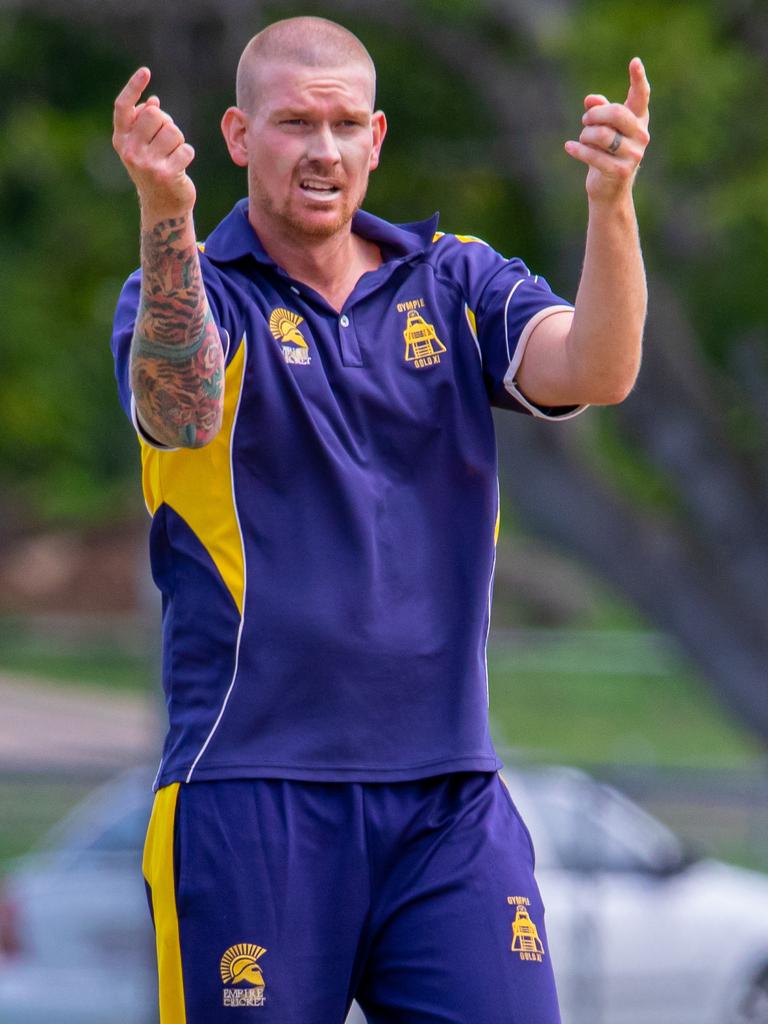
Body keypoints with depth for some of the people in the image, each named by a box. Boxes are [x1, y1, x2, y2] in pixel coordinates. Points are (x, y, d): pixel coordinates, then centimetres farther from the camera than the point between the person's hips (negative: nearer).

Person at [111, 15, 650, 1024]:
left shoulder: (456, 282, 11)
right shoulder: (188, 291, 1)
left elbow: (594, 372, -7)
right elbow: (182, 413, -22)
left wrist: (612, 204, -26)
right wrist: (165, 218, -40)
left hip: (451, 797, 3)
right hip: (252, 791, -3)